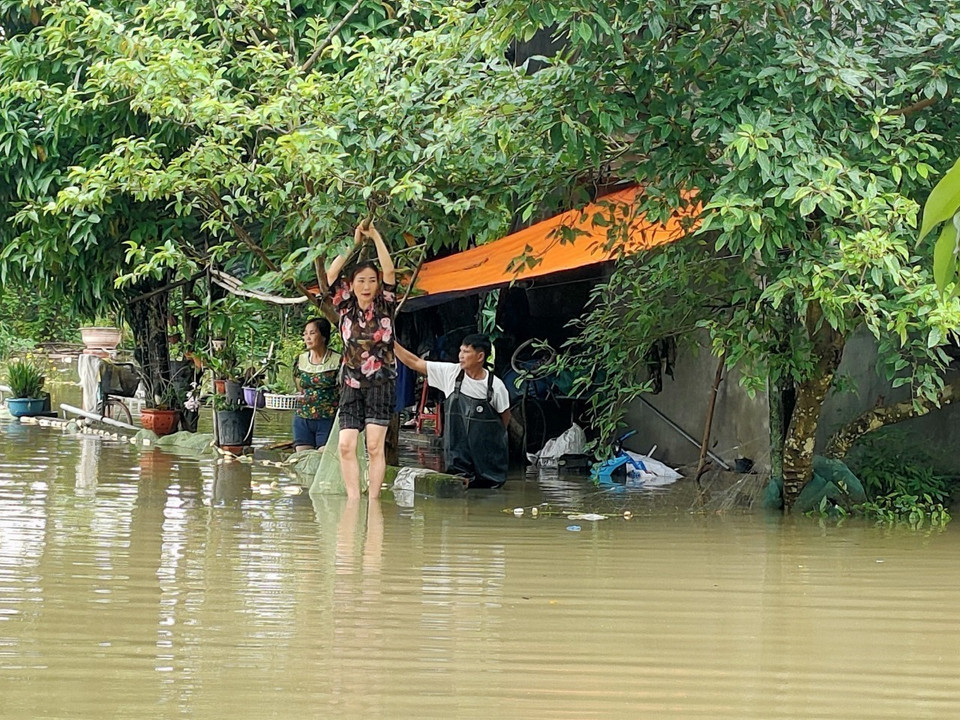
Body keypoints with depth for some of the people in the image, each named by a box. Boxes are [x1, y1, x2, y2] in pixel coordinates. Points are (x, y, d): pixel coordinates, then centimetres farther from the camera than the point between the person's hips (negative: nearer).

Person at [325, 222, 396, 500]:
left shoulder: (385, 308, 3)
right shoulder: (346, 308, 7)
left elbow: (390, 272, -8)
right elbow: (331, 275, -1)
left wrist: (375, 236, -11)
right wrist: (353, 243, -4)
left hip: (380, 383, -2)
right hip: (351, 385, 2)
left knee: (375, 446, -7)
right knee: (346, 445, -8)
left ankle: (373, 501, -6)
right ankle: (353, 500, -6)